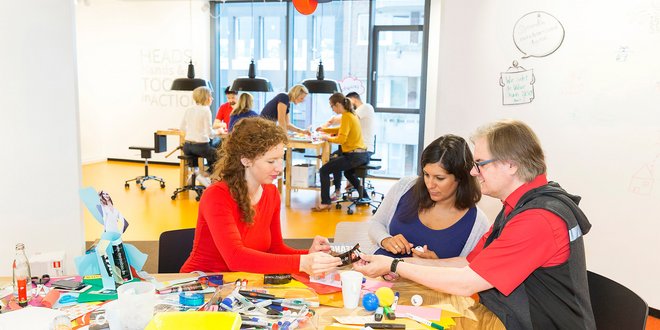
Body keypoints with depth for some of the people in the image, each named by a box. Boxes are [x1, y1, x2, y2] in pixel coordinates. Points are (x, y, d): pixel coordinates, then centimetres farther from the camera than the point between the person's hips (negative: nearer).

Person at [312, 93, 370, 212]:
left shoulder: (346, 116, -13)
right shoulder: (351, 114, 14)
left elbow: (342, 138, -21)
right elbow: (343, 131, 26)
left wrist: (328, 138, -5)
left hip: (354, 156, -10)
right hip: (362, 155, 10)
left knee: (324, 170, -8)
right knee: (348, 171, 38)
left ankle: (326, 202, -9)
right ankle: (364, 196, 42)